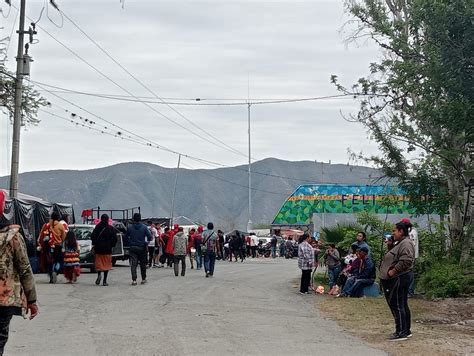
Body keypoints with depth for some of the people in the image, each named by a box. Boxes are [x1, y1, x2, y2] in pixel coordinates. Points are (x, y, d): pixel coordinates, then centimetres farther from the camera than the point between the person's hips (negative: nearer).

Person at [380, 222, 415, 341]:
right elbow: (394, 258, 29)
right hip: (396, 279, 11)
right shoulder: (400, 243, 19)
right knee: (402, 305, 15)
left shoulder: (406, 243, -15)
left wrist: (393, 271, -21)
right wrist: (389, 246, 15)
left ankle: (401, 332, -6)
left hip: (399, 279, -11)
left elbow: (406, 260, -27)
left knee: (397, 305, -9)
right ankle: (406, 330, 23)